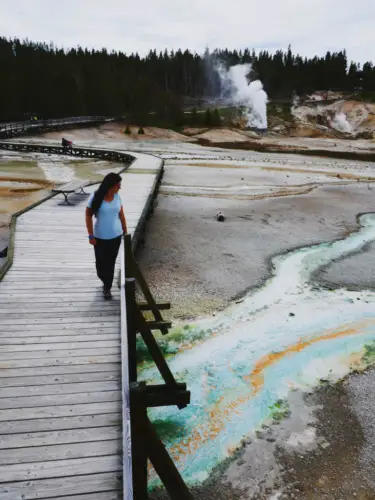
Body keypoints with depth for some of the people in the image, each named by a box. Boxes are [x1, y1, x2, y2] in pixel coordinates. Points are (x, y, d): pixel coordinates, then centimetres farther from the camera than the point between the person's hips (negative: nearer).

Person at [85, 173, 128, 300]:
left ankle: (107, 287, 25)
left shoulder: (117, 196, -3)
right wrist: (91, 236, -11)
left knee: (111, 263, 9)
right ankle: (106, 282, 39)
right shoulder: (96, 197, -15)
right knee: (101, 262, 10)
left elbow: (121, 215, 6)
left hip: (116, 236, 3)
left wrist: (125, 232, 9)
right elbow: (88, 216, -9)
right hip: (100, 237, -3)